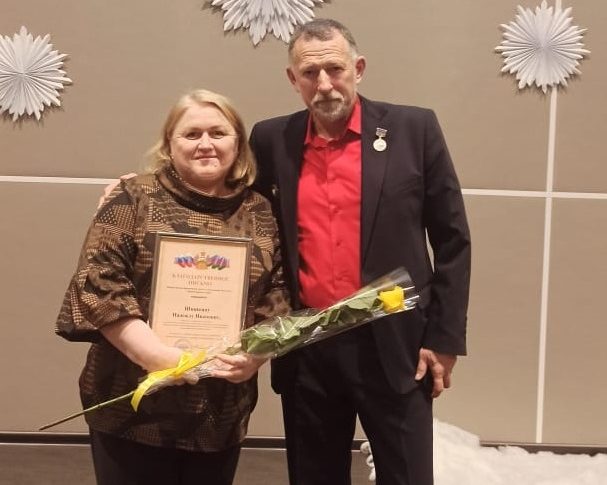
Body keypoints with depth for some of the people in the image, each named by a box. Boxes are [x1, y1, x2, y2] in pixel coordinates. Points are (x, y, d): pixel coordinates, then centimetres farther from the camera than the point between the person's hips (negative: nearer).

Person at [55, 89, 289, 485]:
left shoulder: (260, 212, 8)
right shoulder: (134, 199, -2)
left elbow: (280, 295, 8)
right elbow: (98, 284, -10)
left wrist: (258, 352, -11)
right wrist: (159, 355, -19)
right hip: (136, 408, -3)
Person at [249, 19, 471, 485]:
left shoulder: (414, 129, -2)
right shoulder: (273, 140, 5)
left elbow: (452, 240, 0)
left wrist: (444, 337, -3)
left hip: (395, 346, -2)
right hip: (305, 350, 3)